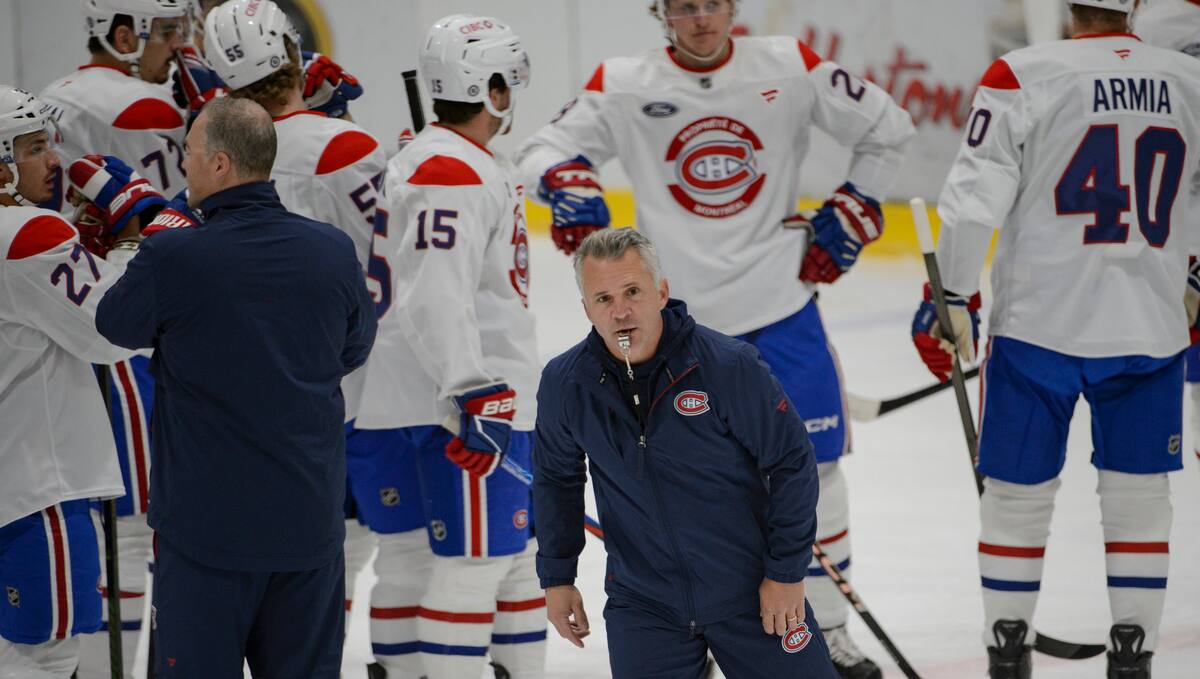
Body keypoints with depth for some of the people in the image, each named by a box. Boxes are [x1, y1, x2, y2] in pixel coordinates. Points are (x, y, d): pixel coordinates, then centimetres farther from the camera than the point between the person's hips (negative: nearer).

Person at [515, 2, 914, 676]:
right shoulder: (624, 85, -3)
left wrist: (850, 215, 4)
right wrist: (571, 186, -19)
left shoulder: (789, 68, -2)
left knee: (812, 467, 5)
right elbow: (546, 149, 3)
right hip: (676, 314, -1)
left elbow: (886, 128, 8)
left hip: (781, 303, 1)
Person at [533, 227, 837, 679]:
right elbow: (556, 478, 9)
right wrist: (557, 578, 12)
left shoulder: (730, 365, -18)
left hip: (751, 591, -2)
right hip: (642, 604, 2)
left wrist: (786, 572, -7)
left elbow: (791, 461, -9)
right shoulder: (564, 384, -9)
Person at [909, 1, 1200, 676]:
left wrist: (952, 299, -3)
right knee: (1139, 497, 13)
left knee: (1018, 495, 10)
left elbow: (975, 198, -11)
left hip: (1038, 328, -2)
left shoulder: (1020, 77, -10)